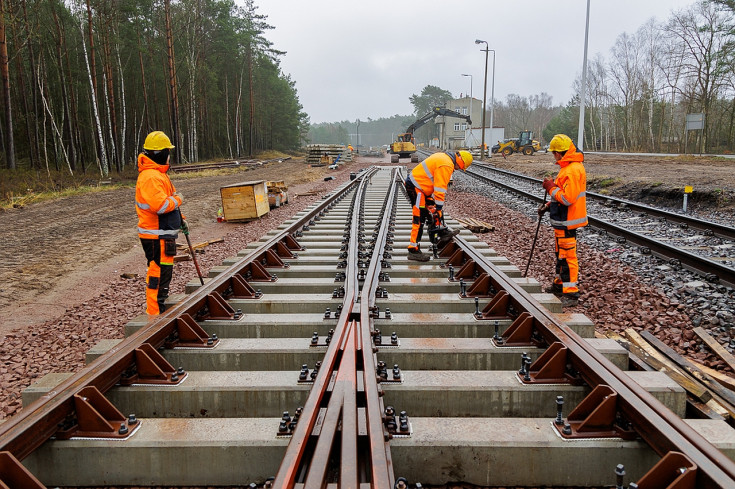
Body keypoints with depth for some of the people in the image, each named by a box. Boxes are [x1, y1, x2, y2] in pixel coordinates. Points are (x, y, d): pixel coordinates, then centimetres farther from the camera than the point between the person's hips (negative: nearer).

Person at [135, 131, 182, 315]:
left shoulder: (158, 174, 16)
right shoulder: (150, 177, -20)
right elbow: (160, 205, -29)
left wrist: (178, 217, 20)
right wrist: (177, 199, -13)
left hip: (164, 233, 11)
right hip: (156, 236, -11)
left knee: (163, 272, 19)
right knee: (158, 273, -5)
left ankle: (158, 309, 32)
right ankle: (155, 312, 2)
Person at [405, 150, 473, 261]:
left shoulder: (443, 157, 15)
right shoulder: (446, 165, -18)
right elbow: (440, 188, -20)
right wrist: (439, 208, -15)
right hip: (416, 187, -11)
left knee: (431, 208, 20)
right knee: (419, 219, -10)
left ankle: (443, 233, 29)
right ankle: (413, 250, -9)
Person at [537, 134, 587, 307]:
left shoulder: (572, 170, -22)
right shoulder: (567, 167, 13)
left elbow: (567, 198, -28)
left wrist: (551, 187, -16)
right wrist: (548, 205, 14)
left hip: (567, 222, -11)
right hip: (561, 220, 11)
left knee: (567, 256, -6)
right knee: (560, 254, 21)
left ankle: (571, 294, -1)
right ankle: (560, 285, 36)